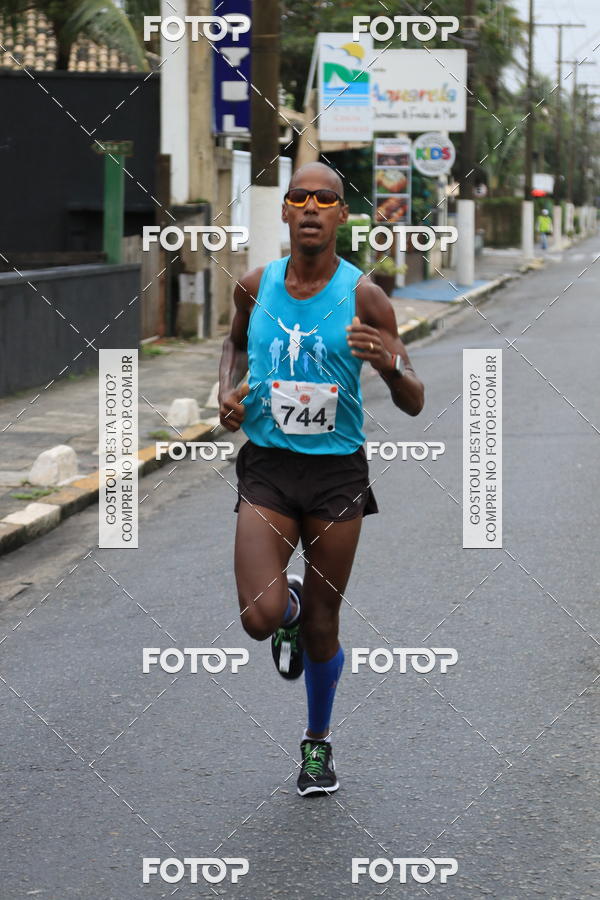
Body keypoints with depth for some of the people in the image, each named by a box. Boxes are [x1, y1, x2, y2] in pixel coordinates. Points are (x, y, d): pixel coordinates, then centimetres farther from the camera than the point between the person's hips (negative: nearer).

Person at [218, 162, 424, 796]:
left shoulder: (363, 297, -8)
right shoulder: (255, 287, 0)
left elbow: (413, 404, -6)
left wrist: (389, 364, -28)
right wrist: (227, 390, 3)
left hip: (337, 471, -1)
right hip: (267, 465, 1)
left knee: (321, 625, 8)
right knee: (260, 617, -16)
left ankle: (318, 741, 33)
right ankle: (289, 604, 23)